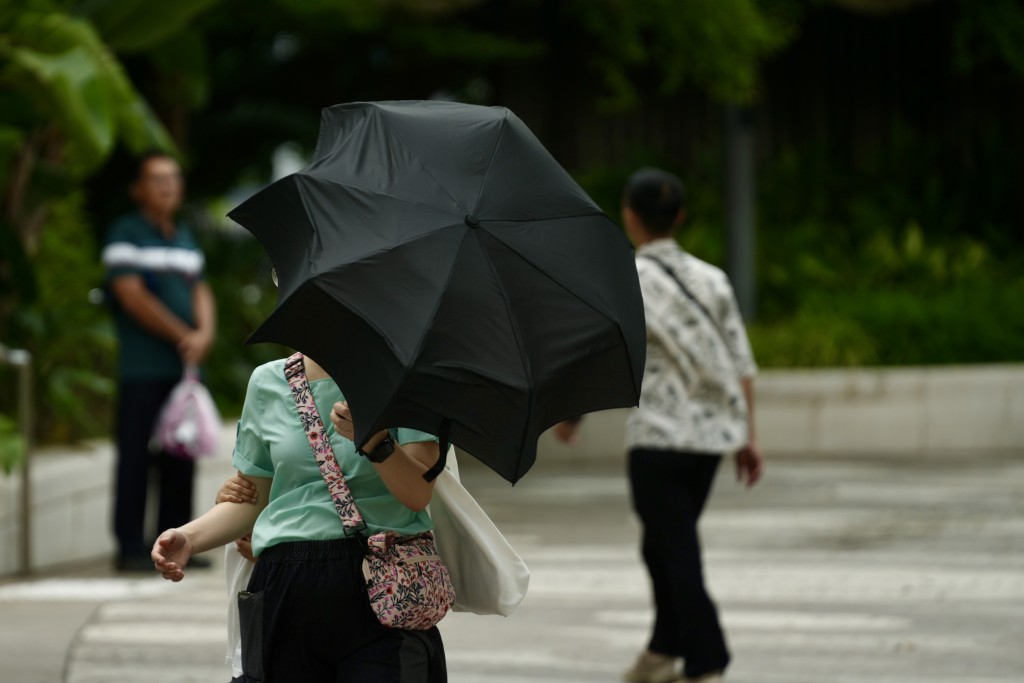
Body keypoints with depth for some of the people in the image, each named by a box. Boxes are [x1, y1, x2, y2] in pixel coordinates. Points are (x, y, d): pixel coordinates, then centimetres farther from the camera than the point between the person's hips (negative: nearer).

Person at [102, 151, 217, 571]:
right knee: (137, 459, -6)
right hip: (143, 370, -7)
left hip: (185, 367, 7)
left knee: (180, 460, 8)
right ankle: (131, 548, -3)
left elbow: (200, 292, 15)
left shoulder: (186, 238, 18)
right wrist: (182, 336, -11)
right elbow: (132, 296, -11)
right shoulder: (126, 234, -3)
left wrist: (205, 334, -5)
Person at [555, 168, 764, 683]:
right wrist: (749, 438, 9)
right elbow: (742, 364, 6)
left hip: (659, 438, -6)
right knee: (665, 545, 21)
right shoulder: (711, 279, 10)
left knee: (678, 556, -5)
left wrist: (569, 415, 8)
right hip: (712, 434, 6)